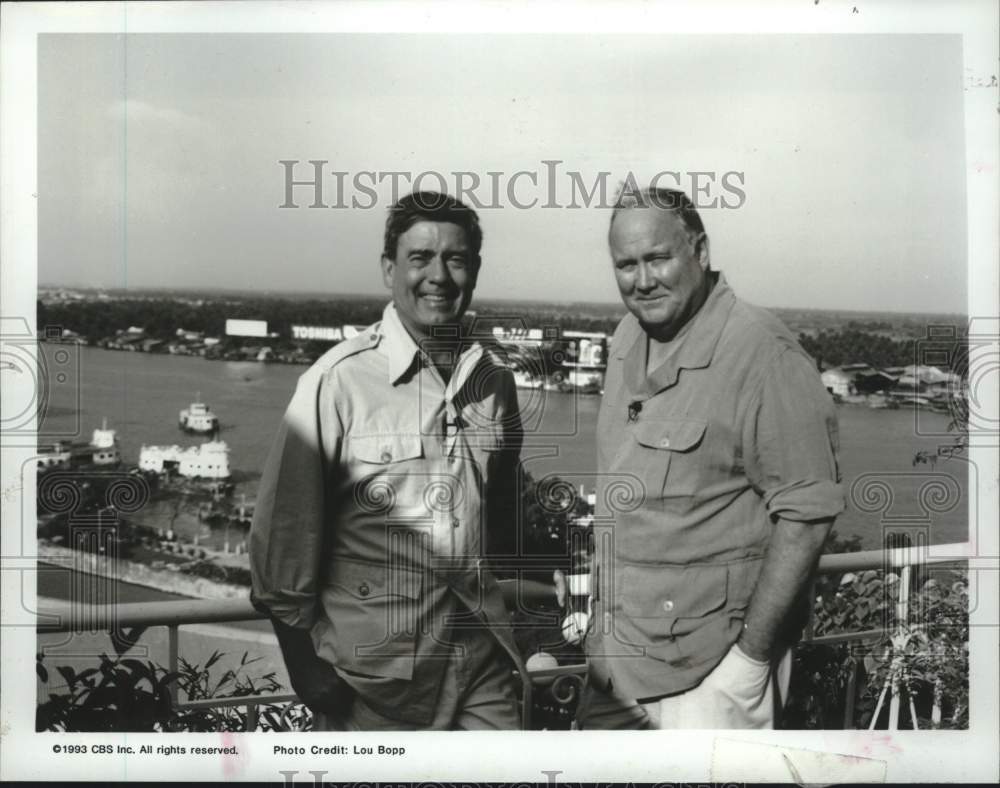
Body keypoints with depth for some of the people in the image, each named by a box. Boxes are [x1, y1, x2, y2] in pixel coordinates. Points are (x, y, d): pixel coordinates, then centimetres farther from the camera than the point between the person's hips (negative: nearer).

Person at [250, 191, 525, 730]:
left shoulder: (494, 380, 4)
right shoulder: (338, 381, -13)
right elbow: (284, 525, -10)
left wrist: (496, 615, 15)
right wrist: (309, 667, -8)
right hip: (374, 674, -4)